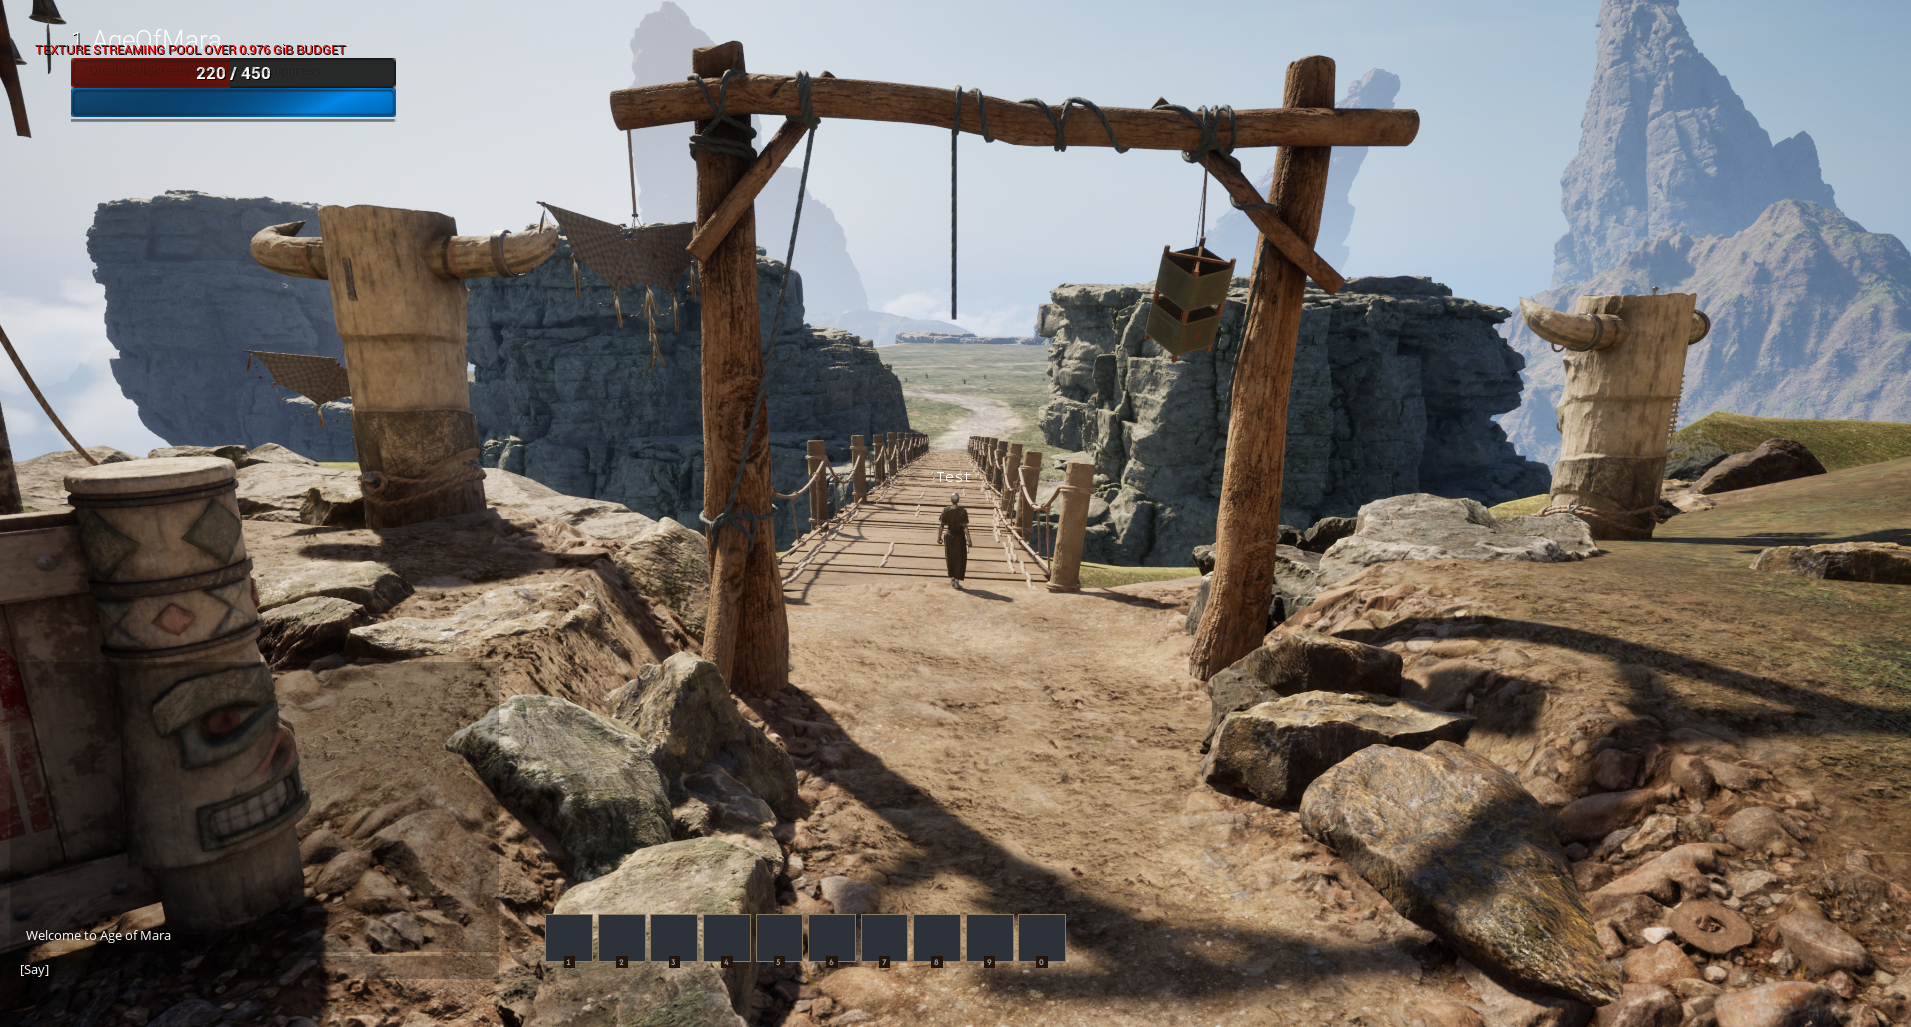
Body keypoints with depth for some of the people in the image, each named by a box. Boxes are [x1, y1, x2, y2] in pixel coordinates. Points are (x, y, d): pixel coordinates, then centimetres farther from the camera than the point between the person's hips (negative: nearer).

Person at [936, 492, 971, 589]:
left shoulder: (946, 510, -6)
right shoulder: (962, 511, -14)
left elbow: (941, 525, -5)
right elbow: (965, 527, -16)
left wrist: (939, 537, 6)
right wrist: (969, 539, -10)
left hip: (949, 537, 3)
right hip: (960, 537, -3)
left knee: (950, 558, 20)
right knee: (960, 560, 8)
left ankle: (952, 579, 24)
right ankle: (957, 582, 4)